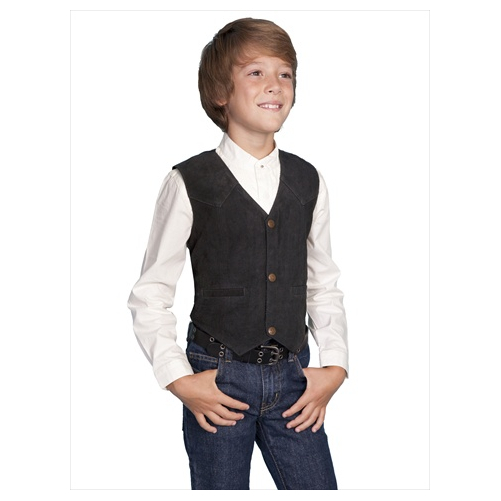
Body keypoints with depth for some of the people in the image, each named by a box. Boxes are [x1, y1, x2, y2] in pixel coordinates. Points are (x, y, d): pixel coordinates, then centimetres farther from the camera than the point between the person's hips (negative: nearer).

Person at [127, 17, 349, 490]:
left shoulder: (308, 181, 5)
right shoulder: (189, 183, -7)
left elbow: (325, 285, 12)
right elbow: (149, 295, -3)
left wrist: (334, 366, 3)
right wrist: (179, 380, -9)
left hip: (293, 380, 3)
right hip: (218, 382, -3)